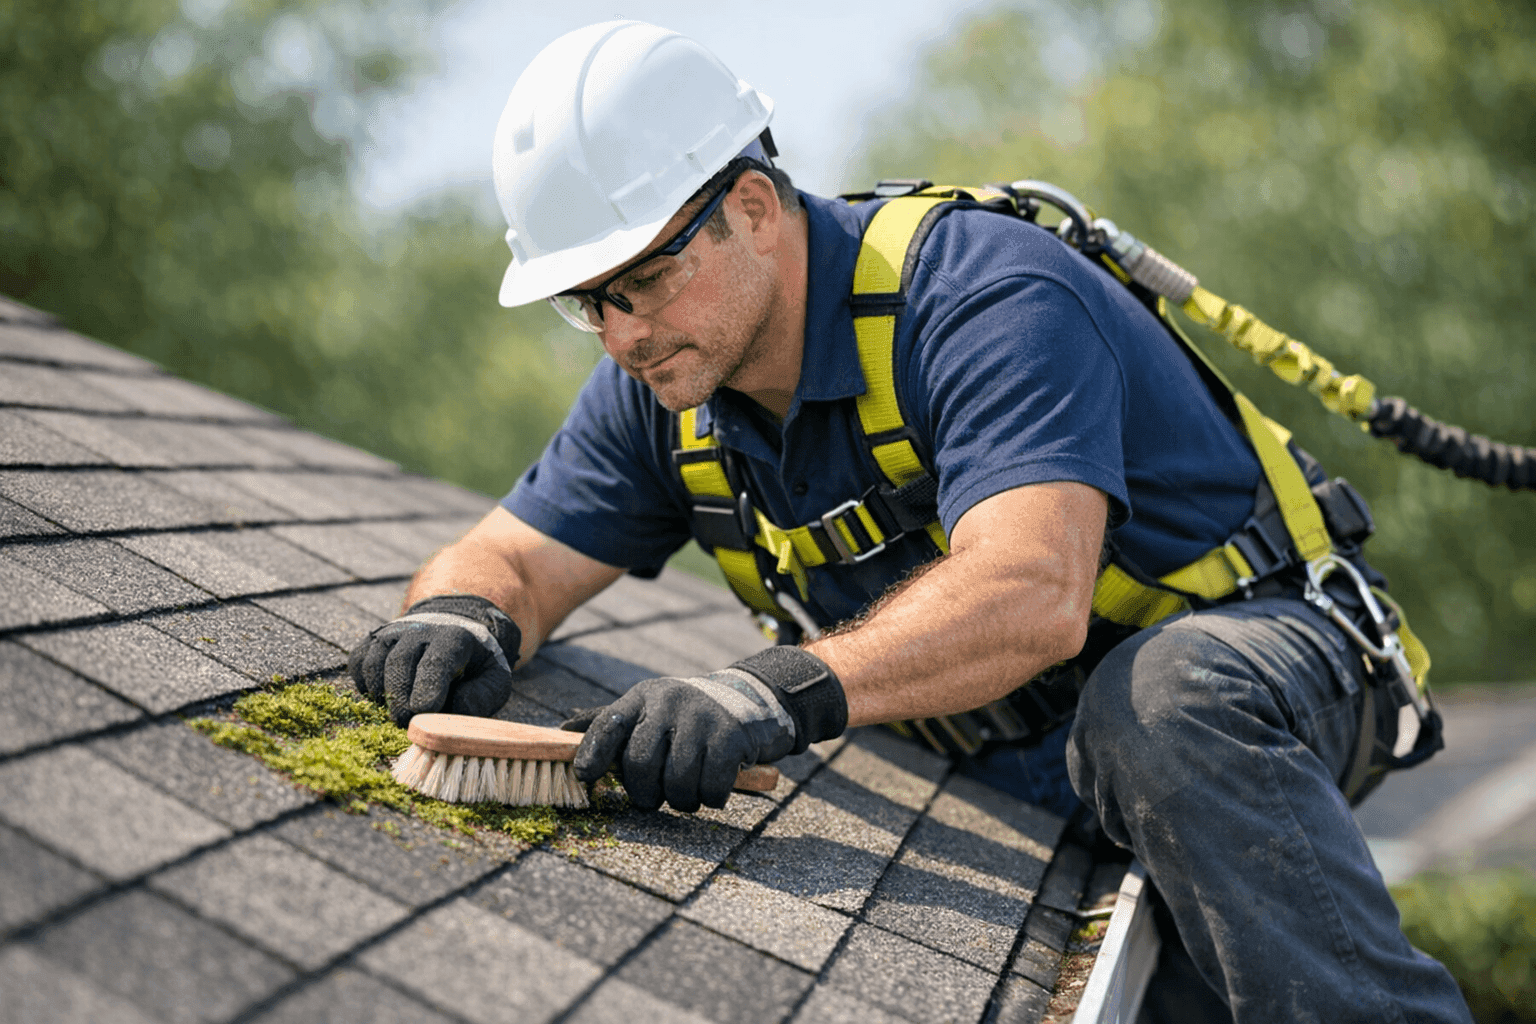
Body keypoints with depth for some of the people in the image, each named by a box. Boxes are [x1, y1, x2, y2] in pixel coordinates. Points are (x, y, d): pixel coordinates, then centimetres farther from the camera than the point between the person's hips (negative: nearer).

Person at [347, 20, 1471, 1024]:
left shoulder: (985, 296, -25)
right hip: (1006, 773, 6)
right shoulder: (664, 383, -1)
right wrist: (466, 615, -22)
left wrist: (788, 690, -54)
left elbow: (1030, 593, -40)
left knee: (1156, 705, -40)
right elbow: (512, 557, 2)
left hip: (1244, 664, -6)